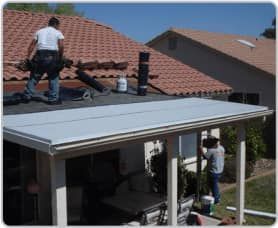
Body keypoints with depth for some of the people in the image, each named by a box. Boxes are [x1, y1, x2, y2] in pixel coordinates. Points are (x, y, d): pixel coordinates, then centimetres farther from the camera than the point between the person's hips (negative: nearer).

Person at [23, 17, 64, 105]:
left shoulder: (40, 31, 18)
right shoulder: (58, 33, 8)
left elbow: (32, 45, 10)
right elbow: (61, 46, -8)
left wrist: (28, 57, 9)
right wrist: (60, 57, 1)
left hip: (40, 55, 3)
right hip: (52, 56, -3)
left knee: (34, 76, 12)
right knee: (53, 78, 8)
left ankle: (27, 96, 16)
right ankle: (53, 99, 8)